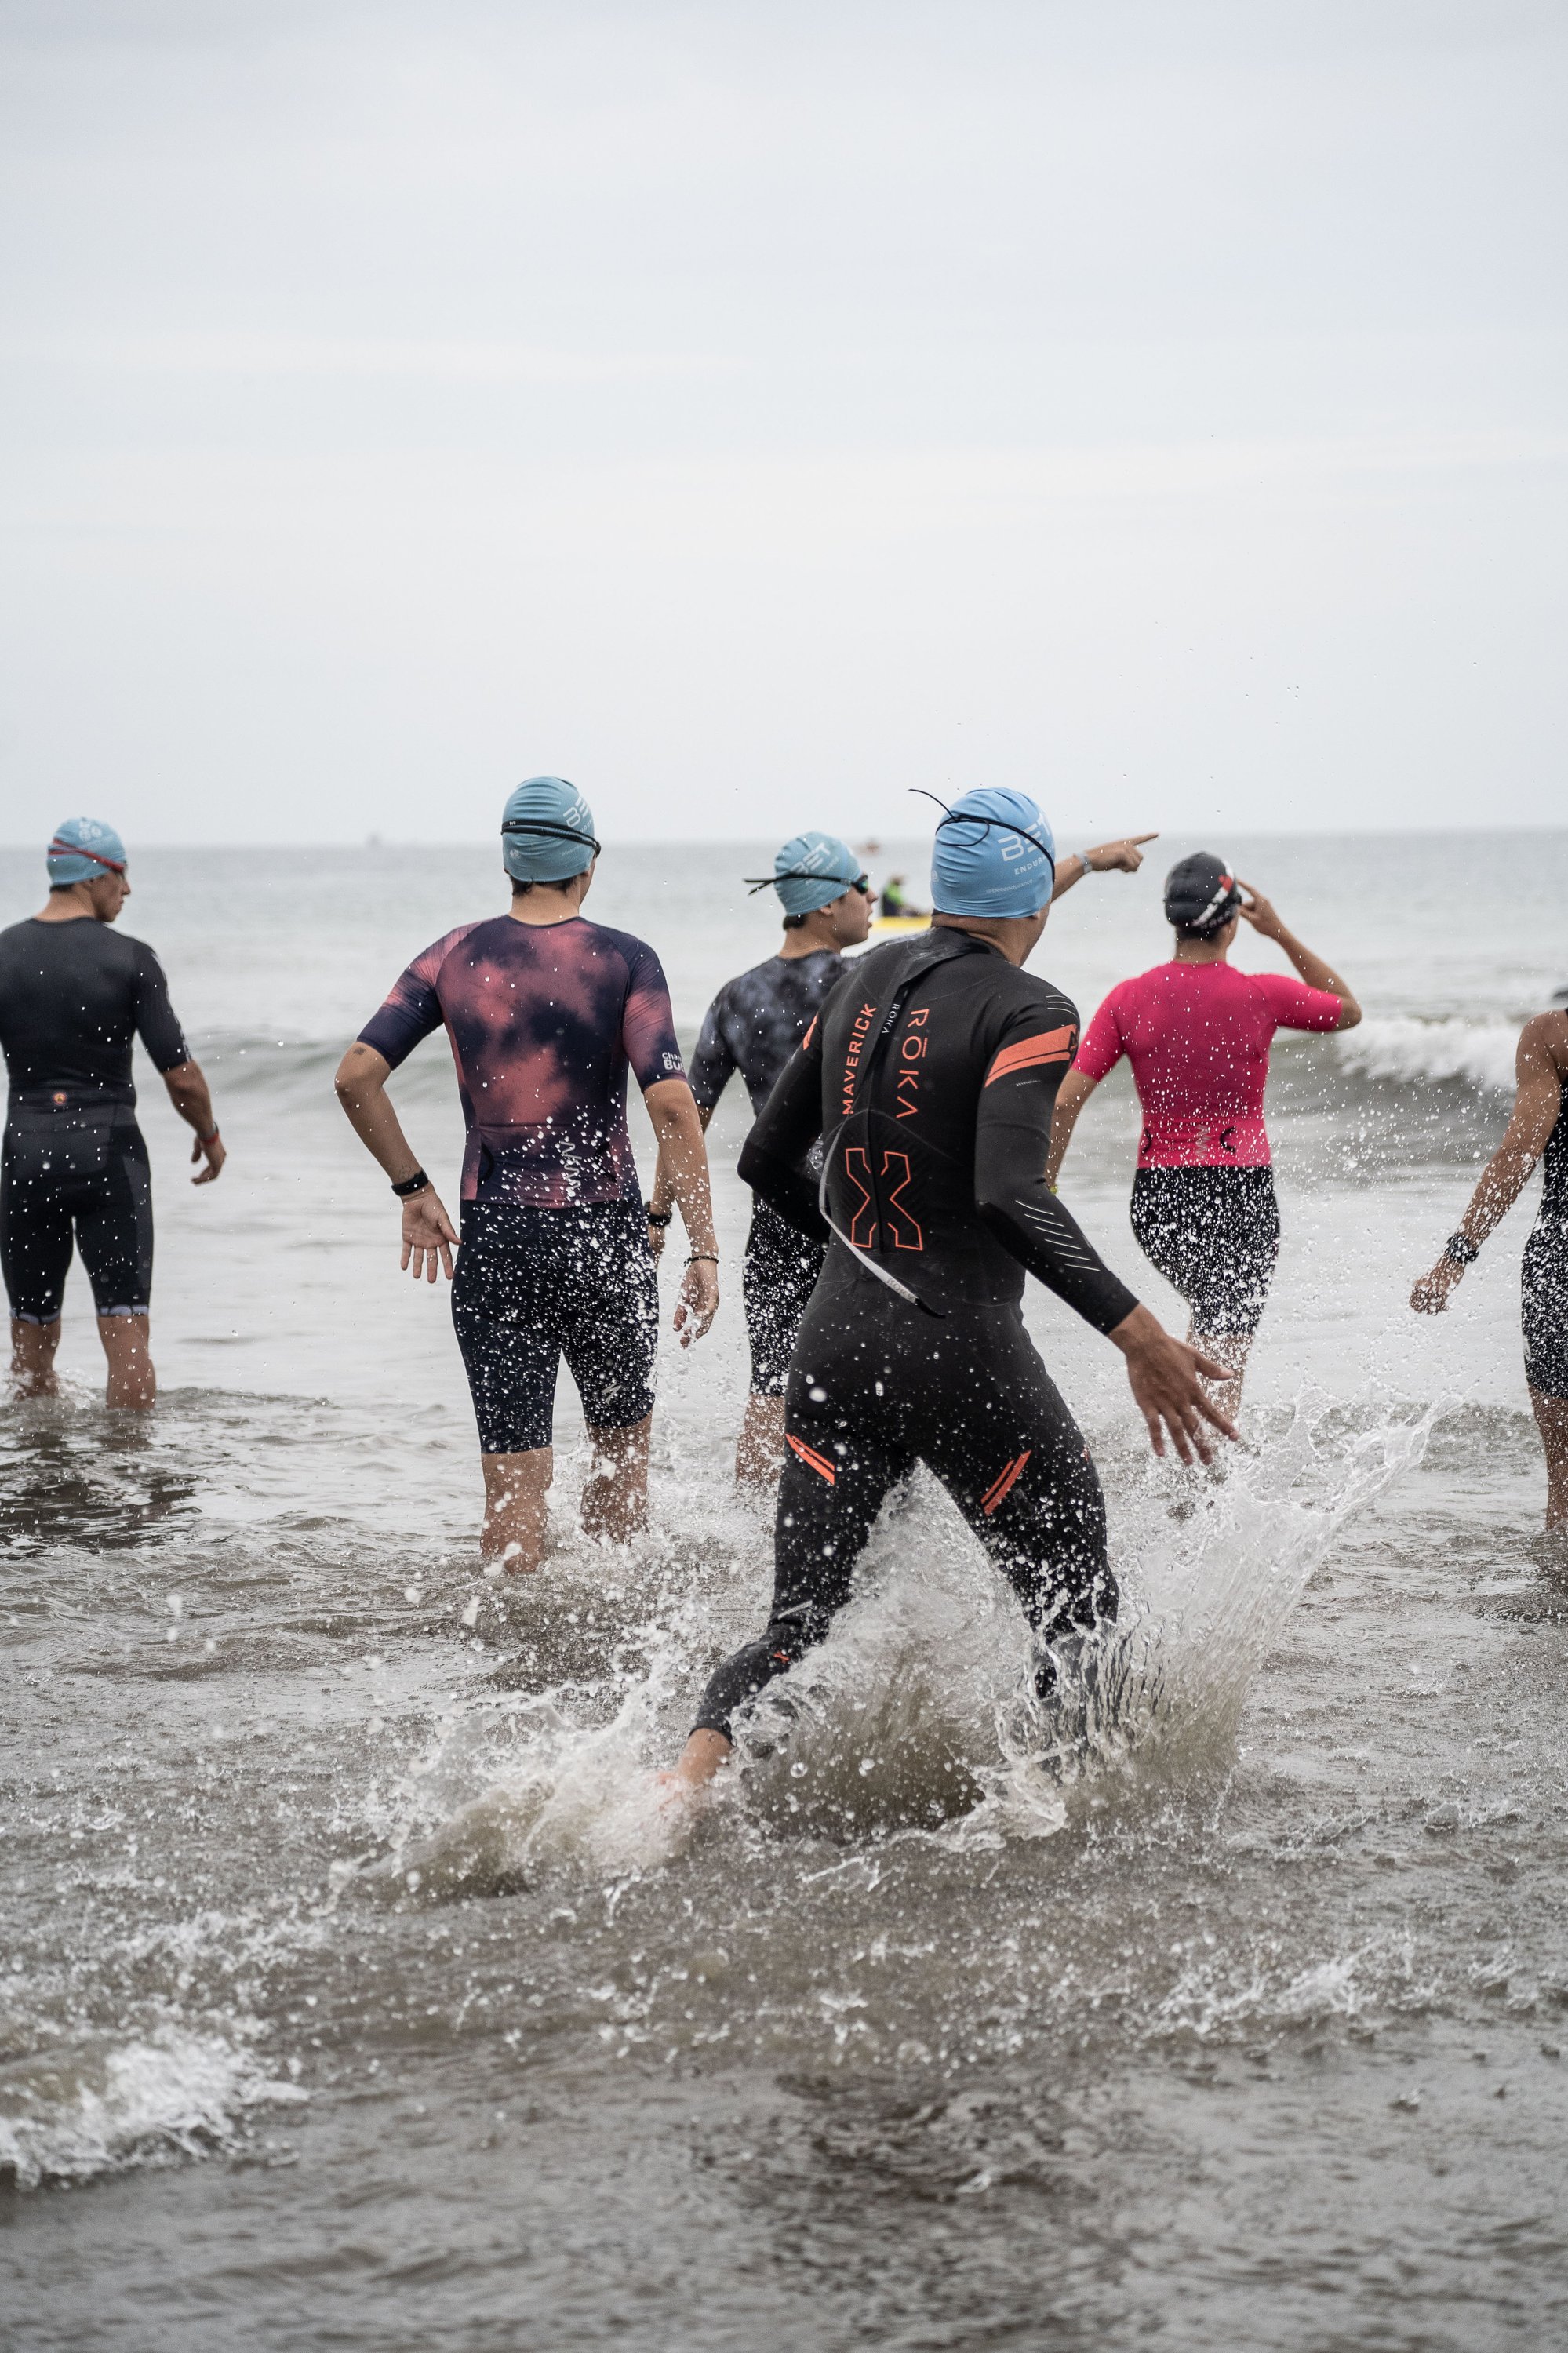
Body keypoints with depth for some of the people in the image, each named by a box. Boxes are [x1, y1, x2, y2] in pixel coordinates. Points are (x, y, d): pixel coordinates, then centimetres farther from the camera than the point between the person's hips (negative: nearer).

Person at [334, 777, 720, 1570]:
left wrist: (413, 1188, 6)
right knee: (622, 1448, 20)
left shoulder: (457, 954, 2)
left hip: (494, 1237, 2)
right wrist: (703, 1247, -13)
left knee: (513, 1484, 4)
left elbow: (356, 1074, -4)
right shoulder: (623, 960, -6)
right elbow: (670, 1100, -16)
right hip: (602, 1234, -2)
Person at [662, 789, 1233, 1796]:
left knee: (800, 1628, 6)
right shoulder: (1029, 1012, -11)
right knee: (1080, 1611, 12)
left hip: (839, 1347, 6)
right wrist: (1139, 1335, -27)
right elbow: (1011, 1196, -26)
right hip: (966, 1360, -6)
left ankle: (695, 1770, -17)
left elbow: (767, 1160, 16)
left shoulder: (863, 984, 9)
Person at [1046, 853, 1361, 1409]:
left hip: (1157, 1192, 4)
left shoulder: (1129, 998, -3)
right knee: (1225, 1362, -1)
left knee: (1210, 1316, 29)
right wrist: (1280, 934, 10)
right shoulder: (1262, 995, -8)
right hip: (1241, 1191, -3)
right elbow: (1349, 1011, 12)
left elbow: (1066, 1101, -6)